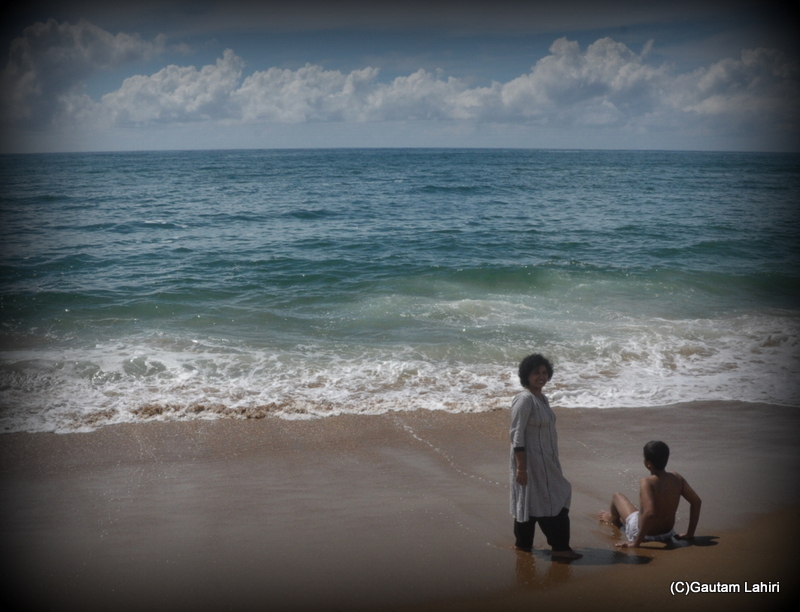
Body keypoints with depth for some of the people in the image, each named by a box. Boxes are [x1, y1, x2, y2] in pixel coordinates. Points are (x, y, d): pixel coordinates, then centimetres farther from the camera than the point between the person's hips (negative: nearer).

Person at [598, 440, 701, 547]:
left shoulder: (646, 482, -30)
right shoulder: (676, 478, -12)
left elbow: (649, 513, -41)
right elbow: (696, 501, -9)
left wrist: (636, 542, -33)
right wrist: (690, 533, 0)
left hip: (644, 534, -5)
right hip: (667, 534, 5)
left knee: (617, 496, 17)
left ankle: (614, 519, 50)